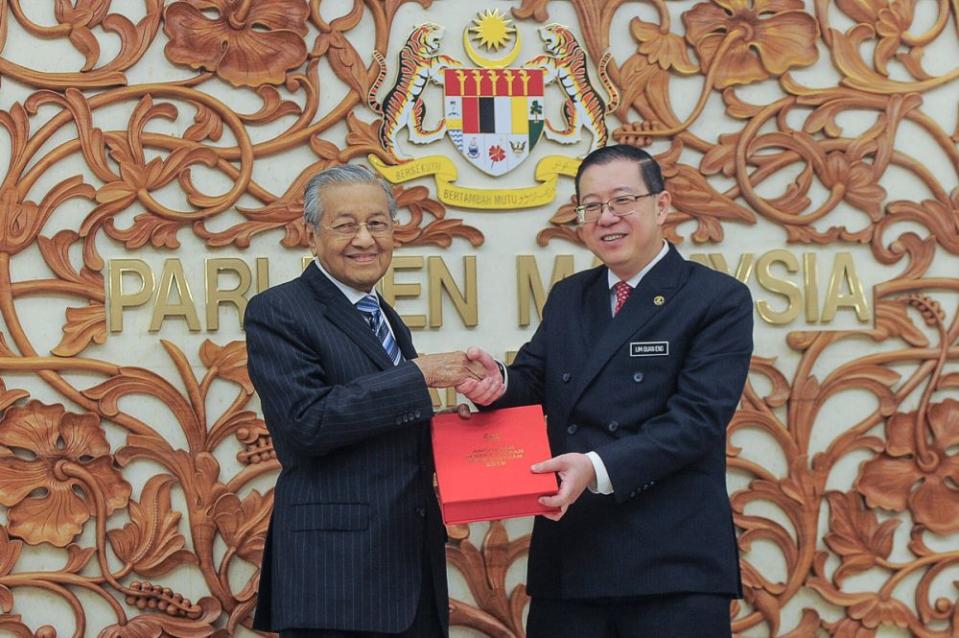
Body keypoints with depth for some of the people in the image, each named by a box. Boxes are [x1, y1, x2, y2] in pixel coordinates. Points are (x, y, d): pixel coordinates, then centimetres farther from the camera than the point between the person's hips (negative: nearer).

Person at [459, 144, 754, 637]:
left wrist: (599, 468, -26)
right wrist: (497, 386, -14)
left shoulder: (719, 299, -3)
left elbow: (697, 416, -14)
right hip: (569, 559, 5)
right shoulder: (566, 298, 17)